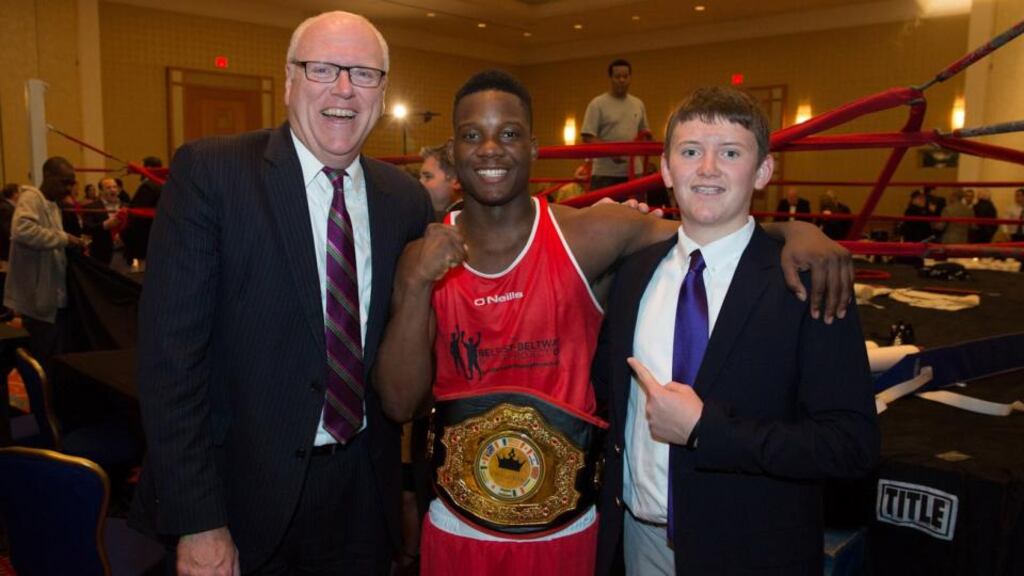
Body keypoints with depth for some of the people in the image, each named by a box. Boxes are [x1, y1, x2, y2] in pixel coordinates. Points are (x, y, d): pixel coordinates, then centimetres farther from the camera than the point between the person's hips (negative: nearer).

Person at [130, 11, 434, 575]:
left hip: (363, 490, 4)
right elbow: (171, 353, -15)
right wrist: (197, 521, -16)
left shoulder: (405, 199, 0)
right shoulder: (209, 171, -12)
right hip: (244, 487, -3)